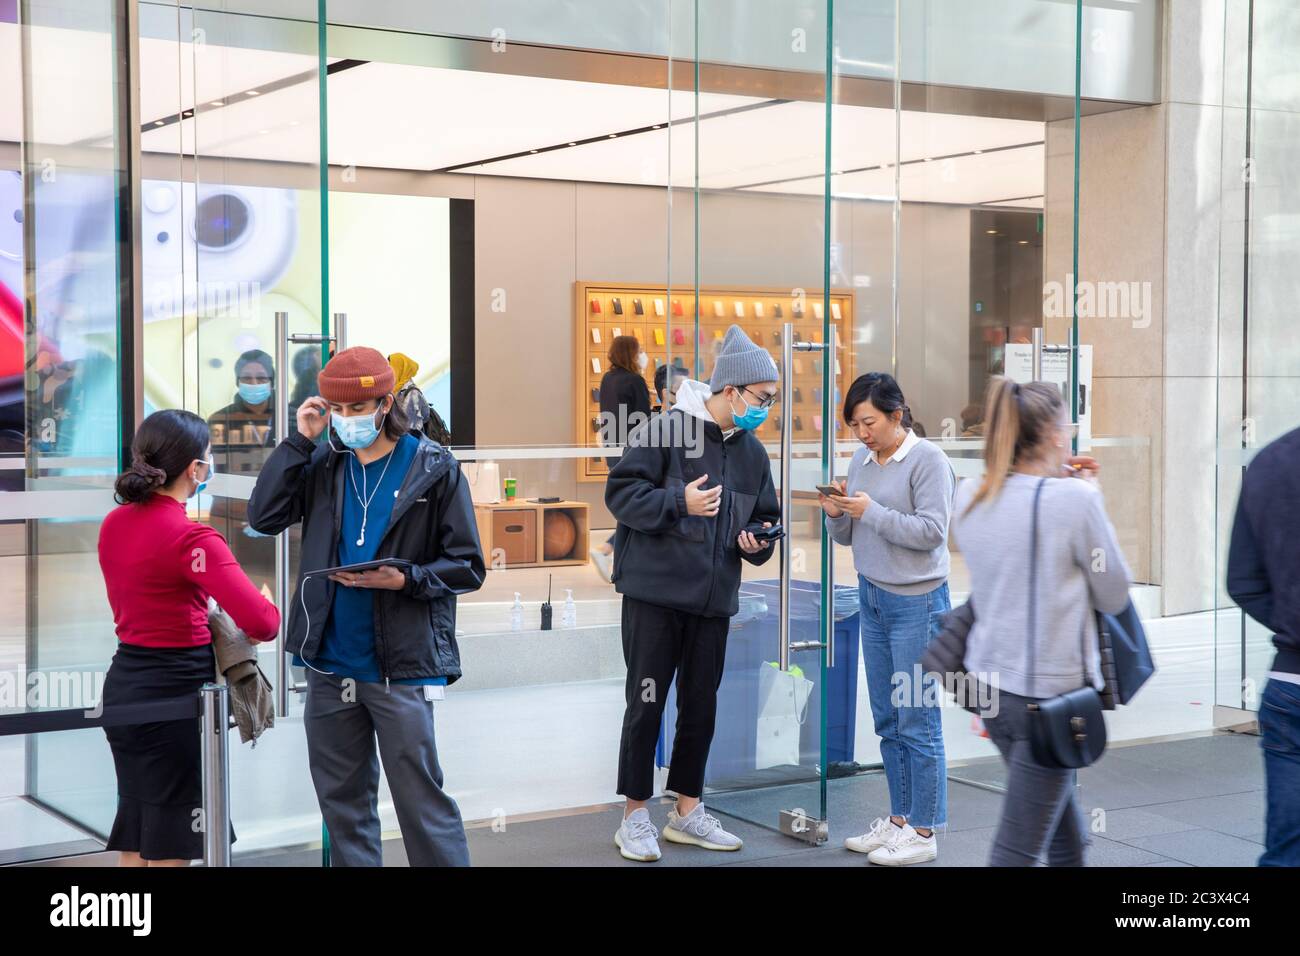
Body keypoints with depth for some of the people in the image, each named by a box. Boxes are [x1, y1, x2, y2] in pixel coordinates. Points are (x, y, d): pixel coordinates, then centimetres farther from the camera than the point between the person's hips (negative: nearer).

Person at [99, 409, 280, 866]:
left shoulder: (113, 524, 5)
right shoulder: (192, 539, -19)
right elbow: (261, 623, -25)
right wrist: (271, 615, -3)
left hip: (123, 681, 8)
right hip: (176, 690, -8)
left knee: (135, 837, 17)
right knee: (169, 844, 2)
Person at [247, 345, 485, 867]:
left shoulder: (433, 468, -5)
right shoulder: (323, 464, 7)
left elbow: (467, 567, -4)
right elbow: (264, 515, -5)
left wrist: (405, 579, -19)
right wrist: (299, 440, -6)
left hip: (402, 666, -5)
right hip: (329, 663, 5)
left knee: (421, 800, -2)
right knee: (342, 802, 14)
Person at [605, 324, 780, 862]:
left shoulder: (753, 453, 11)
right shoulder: (666, 430, -10)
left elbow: (764, 516, 20)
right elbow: (620, 492, -12)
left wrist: (757, 539, -1)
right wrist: (679, 502, -23)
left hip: (713, 598, 6)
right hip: (654, 591, -6)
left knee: (701, 706, 11)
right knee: (647, 704, 0)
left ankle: (687, 812, 24)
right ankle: (635, 816, 12)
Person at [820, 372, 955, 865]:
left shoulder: (927, 459, -11)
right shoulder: (862, 459, 9)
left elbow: (932, 531, -17)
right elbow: (847, 536, 15)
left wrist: (871, 512, -19)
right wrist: (836, 514, -5)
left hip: (916, 602, -7)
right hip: (872, 598, 7)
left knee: (917, 721, -2)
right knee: (887, 720, 13)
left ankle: (923, 832, 6)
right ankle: (899, 819, 23)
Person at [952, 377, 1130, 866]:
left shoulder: (969, 497, 1)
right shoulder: (1075, 500, -17)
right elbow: (1114, 597, -6)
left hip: (990, 682, 7)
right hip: (1051, 692, -7)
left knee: (1064, 828, 22)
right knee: (1017, 849, 0)